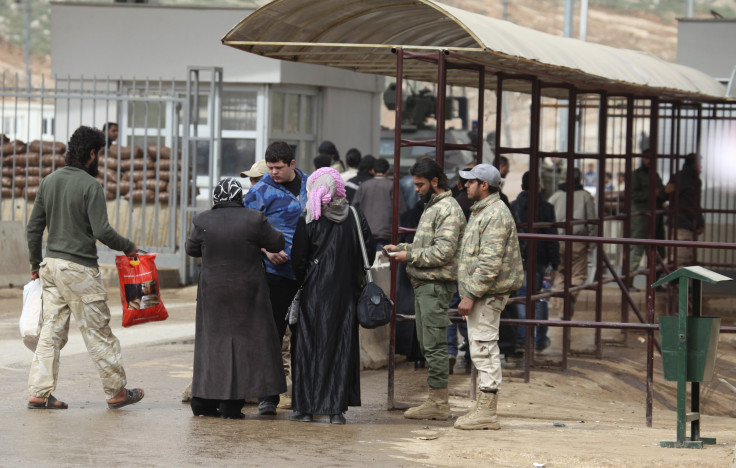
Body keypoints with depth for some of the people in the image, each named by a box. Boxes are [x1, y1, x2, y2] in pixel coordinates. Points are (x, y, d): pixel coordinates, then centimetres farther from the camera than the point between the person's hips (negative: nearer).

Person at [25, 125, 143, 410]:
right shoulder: (90, 186, -13)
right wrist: (128, 247, -3)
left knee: (52, 330, 8)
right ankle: (116, 392, 11)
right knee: (98, 332, 2)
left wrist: (36, 265, 21)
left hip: (51, 265, 7)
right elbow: (101, 231, -20)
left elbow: (33, 228, 12)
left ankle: (39, 392, 3)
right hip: (80, 269, -7)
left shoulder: (49, 181, 9)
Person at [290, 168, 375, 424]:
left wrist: (303, 283, 8)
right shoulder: (356, 217, 0)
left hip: (315, 291, -3)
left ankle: (306, 407, 6)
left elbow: (298, 260, -7)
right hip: (346, 293, 3)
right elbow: (369, 254, 3)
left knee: (310, 345, 6)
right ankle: (336, 408, 4)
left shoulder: (308, 221, -9)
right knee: (341, 347, 7)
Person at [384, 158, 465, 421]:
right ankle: (436, 401, 15)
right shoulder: (432, 207, 20)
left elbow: (443, 252, -20)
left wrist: (409, 256, -13)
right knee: (428, 345, 11)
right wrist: (401, 248, 12)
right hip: (423, 284, 10)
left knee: (435, 345, -8)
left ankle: (439, 403, -6)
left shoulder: (448, 209, -12)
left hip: (436, 285, -10)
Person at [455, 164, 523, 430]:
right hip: (478, 295, 11)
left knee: (484, 349, -10)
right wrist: (468, 293, 22)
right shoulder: (481, 211, 19)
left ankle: (486, 412, -9)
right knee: (483, 351, 12)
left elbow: (490, 263, -23)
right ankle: (484, 409, 17)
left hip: (487, 295, -11)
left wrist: (471, 295, -23)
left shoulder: (495, 214, -16)